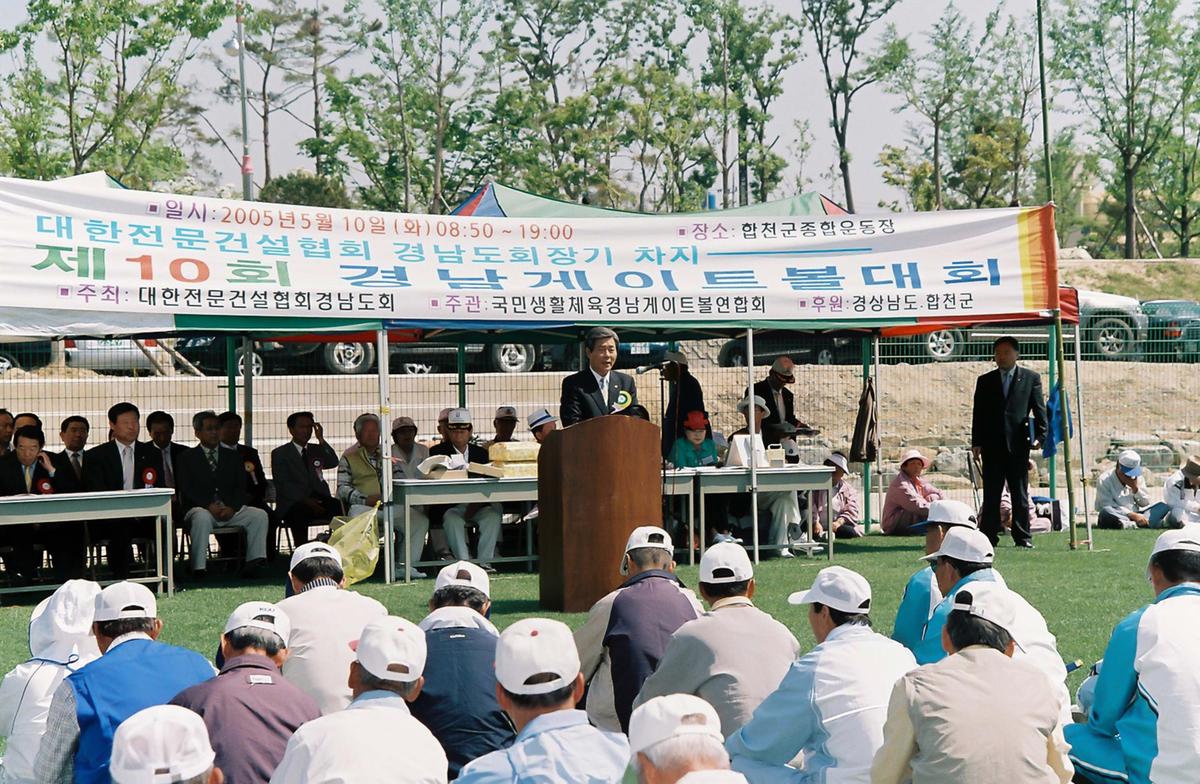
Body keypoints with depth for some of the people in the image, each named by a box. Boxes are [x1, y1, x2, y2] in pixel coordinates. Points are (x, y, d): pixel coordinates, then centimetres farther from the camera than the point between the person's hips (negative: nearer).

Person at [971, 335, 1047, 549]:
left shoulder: (1031, 378, 7)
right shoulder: (985, 381, 11)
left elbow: (1039, 409, 4)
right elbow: (978, 414, 8)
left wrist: (1040, 436, -8)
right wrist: (976, 443, 0)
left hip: (1018, 444, -1)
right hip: (992, 445, 1)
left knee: (1020, 494, 4)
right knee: (991, 495, 2)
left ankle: (1022, 537, 8)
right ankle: (988, 537, 5)